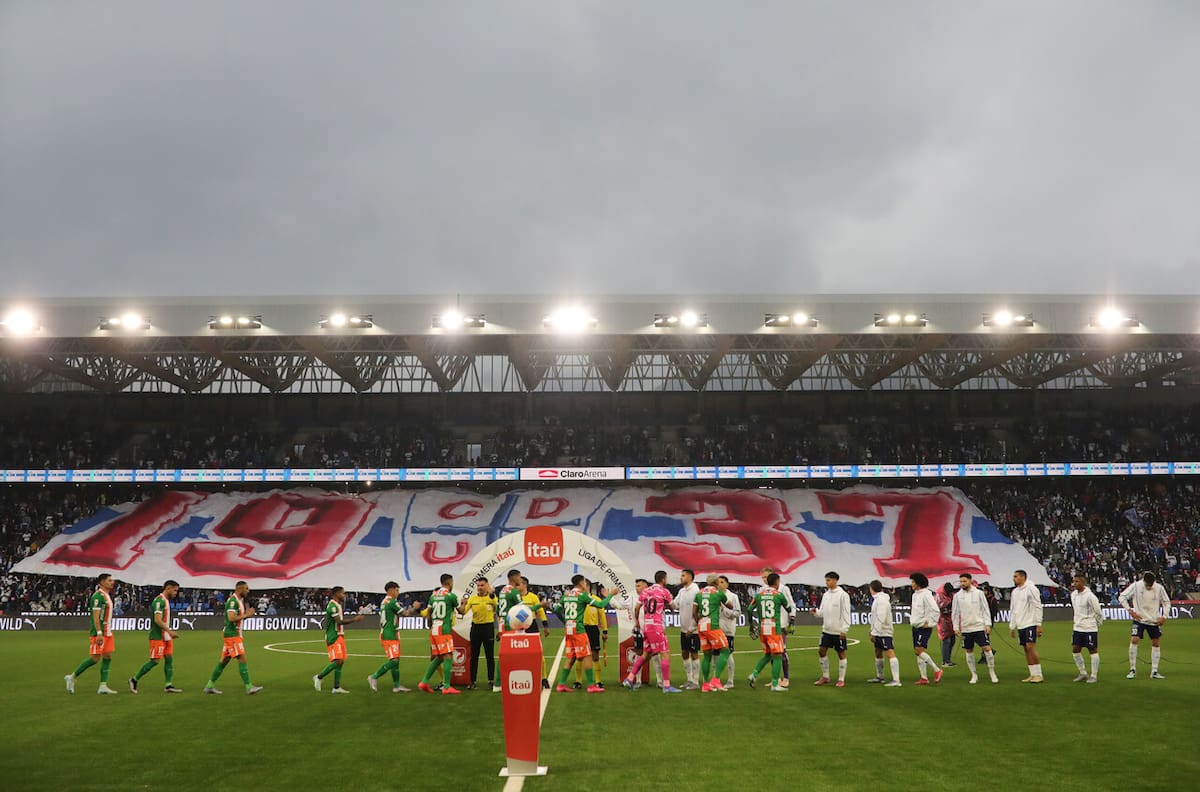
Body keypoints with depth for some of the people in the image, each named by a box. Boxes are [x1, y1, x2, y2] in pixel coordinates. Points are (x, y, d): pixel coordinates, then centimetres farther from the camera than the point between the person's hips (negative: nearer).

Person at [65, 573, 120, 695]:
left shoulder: (107, 595, 17)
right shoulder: (98, 596, -13)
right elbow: (95, 616, -19)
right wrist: (99, 633, -25)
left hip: (107, 633, 10)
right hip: (99, 633, -10)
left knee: (107, 657, 4)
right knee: (95, 658, -8)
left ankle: (103, 687, 3)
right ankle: (72, 677, 5)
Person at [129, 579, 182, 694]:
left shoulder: (166, 601, 16)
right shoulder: (159, 600, -15)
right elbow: (157, 620, -24)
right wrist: (169, 631, -26)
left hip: (166, 637, 10)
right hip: (158, 636, -10)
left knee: (169, 659, 3)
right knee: (155, 660, -7)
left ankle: (168, 685, 3)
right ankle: (134, 680, 6)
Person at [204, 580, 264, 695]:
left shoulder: (239, 601, 16)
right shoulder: (233, 601, -16)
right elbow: (231, 618, -26)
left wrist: (246, 614, 4)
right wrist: (245, 615, -18)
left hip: (235, 634, 10)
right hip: (231, 634, -10)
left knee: (224, 660, 12)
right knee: (242, 658, -11)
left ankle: (210, 686, 17)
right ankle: (249, 687, -11)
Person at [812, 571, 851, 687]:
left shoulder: (843, 595, -10)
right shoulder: (825, 595, 10)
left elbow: (846, 613, -13)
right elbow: (823, 612, 12)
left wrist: (844, 629, -17)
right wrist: (816, 612, -10)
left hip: (838, 631, -7)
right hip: (826, 630, 7)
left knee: (841, 654, 2)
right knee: (822, 651, 6)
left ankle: (841, 679, 8)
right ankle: (825, 677, 17)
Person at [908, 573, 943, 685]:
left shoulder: (926, 594, -15)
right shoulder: (915, 595, 13)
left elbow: (935, 611, -20)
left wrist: (929, 623, -17)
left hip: (924, 627, -9)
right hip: (916, 627, 9)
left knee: (919, 650, -16)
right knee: (918, 652, 8)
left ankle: (937, 670, -7)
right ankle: (924, 677, 11)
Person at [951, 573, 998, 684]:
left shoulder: (979, 593, 0)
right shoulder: (957, 596, 4)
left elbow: (986, 609, 0)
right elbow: (955, 613, 8)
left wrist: (988, 624, -7)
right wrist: (956, 627, 3)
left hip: (980, 627, -2)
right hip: (966, 628, 2)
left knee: (987, 648, -8)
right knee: (969, 652, 6)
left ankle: (992, 673, 5)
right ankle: (974, 675, 16)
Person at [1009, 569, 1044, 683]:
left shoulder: (1031, 589, -9)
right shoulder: (1015, 591, 15)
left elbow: (1037, 607, -12)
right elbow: (1012, 610, 21)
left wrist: (1038, 625, -16)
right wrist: (1012, 627, 19)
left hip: (1030, 624, -8)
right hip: (1020, 626, 8)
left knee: (1031, 647, -13)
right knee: (1026, 649, 6)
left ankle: (1038, 675, -9)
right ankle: (1033, 675, 9)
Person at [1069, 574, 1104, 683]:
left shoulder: (1089, 596, -17)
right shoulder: (1073, 594, 7)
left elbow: (1098, 612, -10)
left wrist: (1097, 624, 2)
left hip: (1090, 628, -8)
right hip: (1077, 628, 8)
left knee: (1093, 650, 1)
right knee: (1075, 650, 7)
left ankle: (1094, 675, 9)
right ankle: (1083, 673, 20)